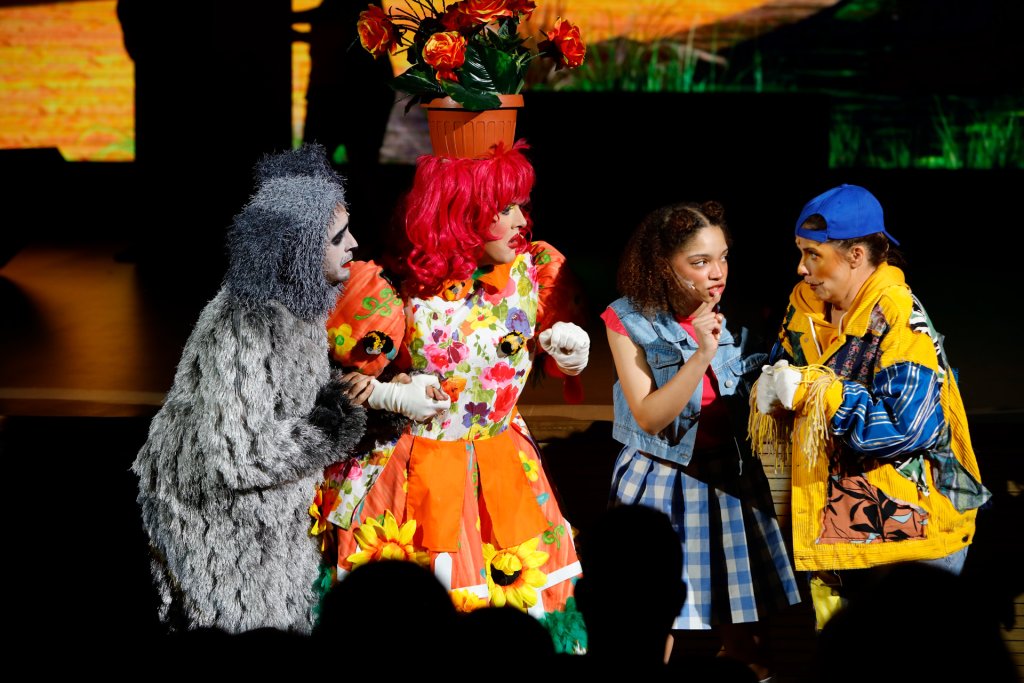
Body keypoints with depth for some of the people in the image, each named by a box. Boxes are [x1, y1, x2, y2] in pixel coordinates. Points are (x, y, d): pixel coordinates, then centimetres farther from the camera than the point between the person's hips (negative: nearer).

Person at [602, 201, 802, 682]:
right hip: (662, 484, -3)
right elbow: (649, 417, -18)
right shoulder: (630, 322, -10)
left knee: (745, 631, 6)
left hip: (730, 480, 3)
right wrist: (701, 355, -25)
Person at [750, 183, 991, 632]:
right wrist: (770, 388, -8)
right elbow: (782, 367, 18)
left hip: (909, 527, -8)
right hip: (837, 527, 8)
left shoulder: (901, 322, -20)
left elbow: (907, 425, -29)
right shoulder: (806, 303, 4)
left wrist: (813, 392, -25)